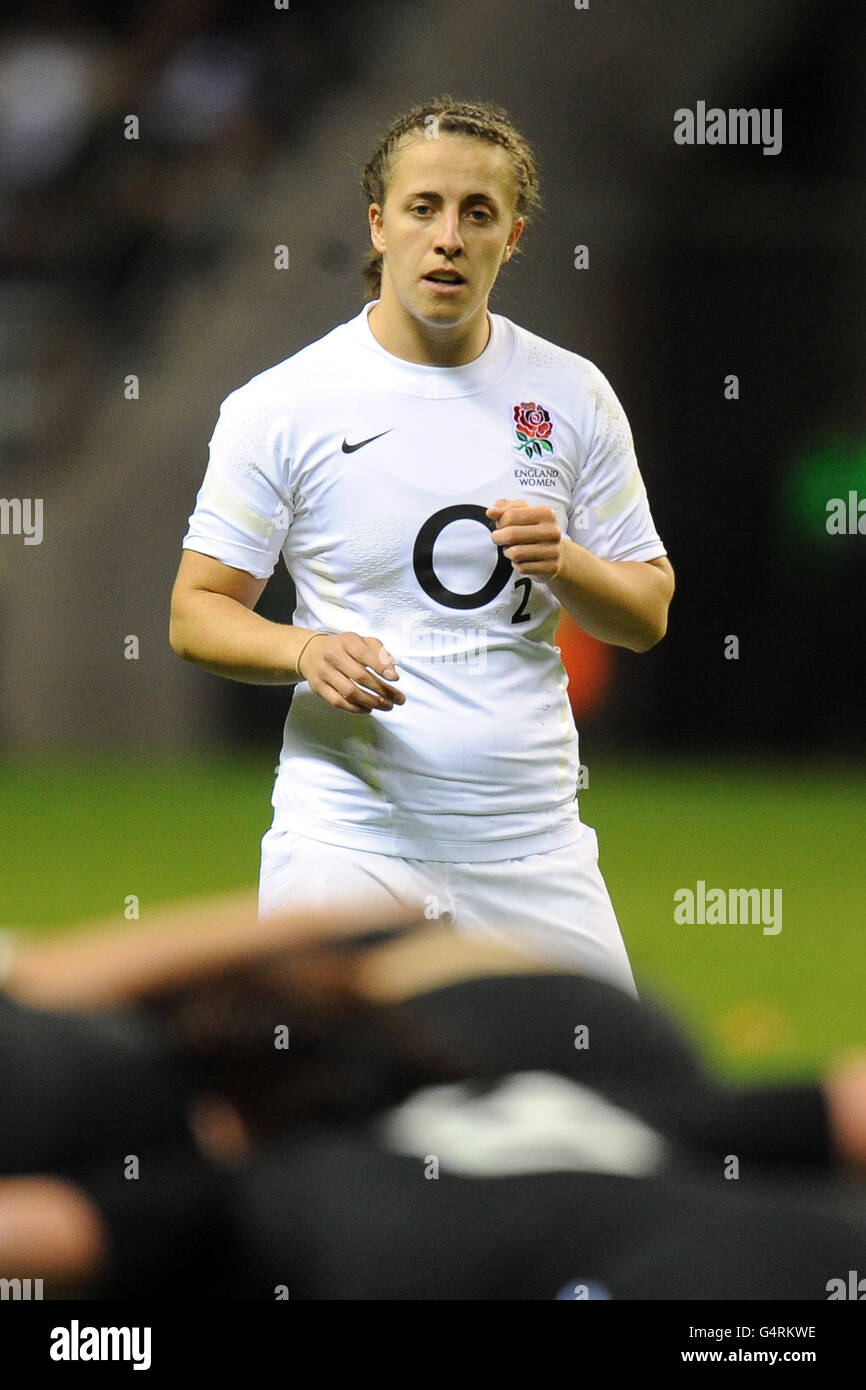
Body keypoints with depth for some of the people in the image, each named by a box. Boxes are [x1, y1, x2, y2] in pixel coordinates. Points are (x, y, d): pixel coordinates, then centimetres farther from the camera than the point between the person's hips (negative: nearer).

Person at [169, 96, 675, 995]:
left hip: (530, 844, 3)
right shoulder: (278, 406, -2)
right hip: (346, 843, -2)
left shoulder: (572, 396, 6)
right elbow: (196, 615, 1)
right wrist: (309, 653, -19)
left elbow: (648, 613, 10)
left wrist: (565, 565, -11)